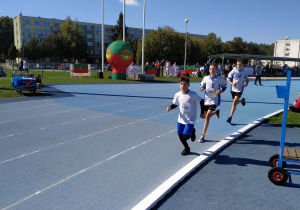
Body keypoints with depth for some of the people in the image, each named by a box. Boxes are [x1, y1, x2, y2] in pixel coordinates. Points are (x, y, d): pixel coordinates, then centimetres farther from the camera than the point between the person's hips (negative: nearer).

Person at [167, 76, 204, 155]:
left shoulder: (193, 94, -17)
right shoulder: (177, 95, -7)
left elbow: (201, 101, -3)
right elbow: (175, 104, 7)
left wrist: (202, 113, 1)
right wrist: (170, 107, -14)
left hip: (190, 120, -4)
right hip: (181, 119, 4)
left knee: (185, 137, -11)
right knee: (180, 136, 10)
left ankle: (192, 131, 24)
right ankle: (187, 148, 37)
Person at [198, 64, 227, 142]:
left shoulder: (220, 79, -5)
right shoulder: (206, 78, 0)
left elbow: (224, 85, 9)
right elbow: (202, 86, 10)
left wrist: (221, 91, -11)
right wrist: (202, 88, -14)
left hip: (214, 100, -4)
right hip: (206, 99, 4)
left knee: (207, 116, -15)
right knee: (206, 116, 15)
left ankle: (203, 135, -5)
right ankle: (216, 112, 50)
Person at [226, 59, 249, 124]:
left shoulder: (244, 72, 1)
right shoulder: (233, 71, -3)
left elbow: (247, 79, 16)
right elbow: (228, 79, 0)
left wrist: (246, 84, -5)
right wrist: (232, 83, -18)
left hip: (239, 90, -2)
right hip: (233, 89, 2)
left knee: (234, 103, -14)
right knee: (235, 102, 17)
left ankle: (230, 117, -8)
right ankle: (242, 100, 53)